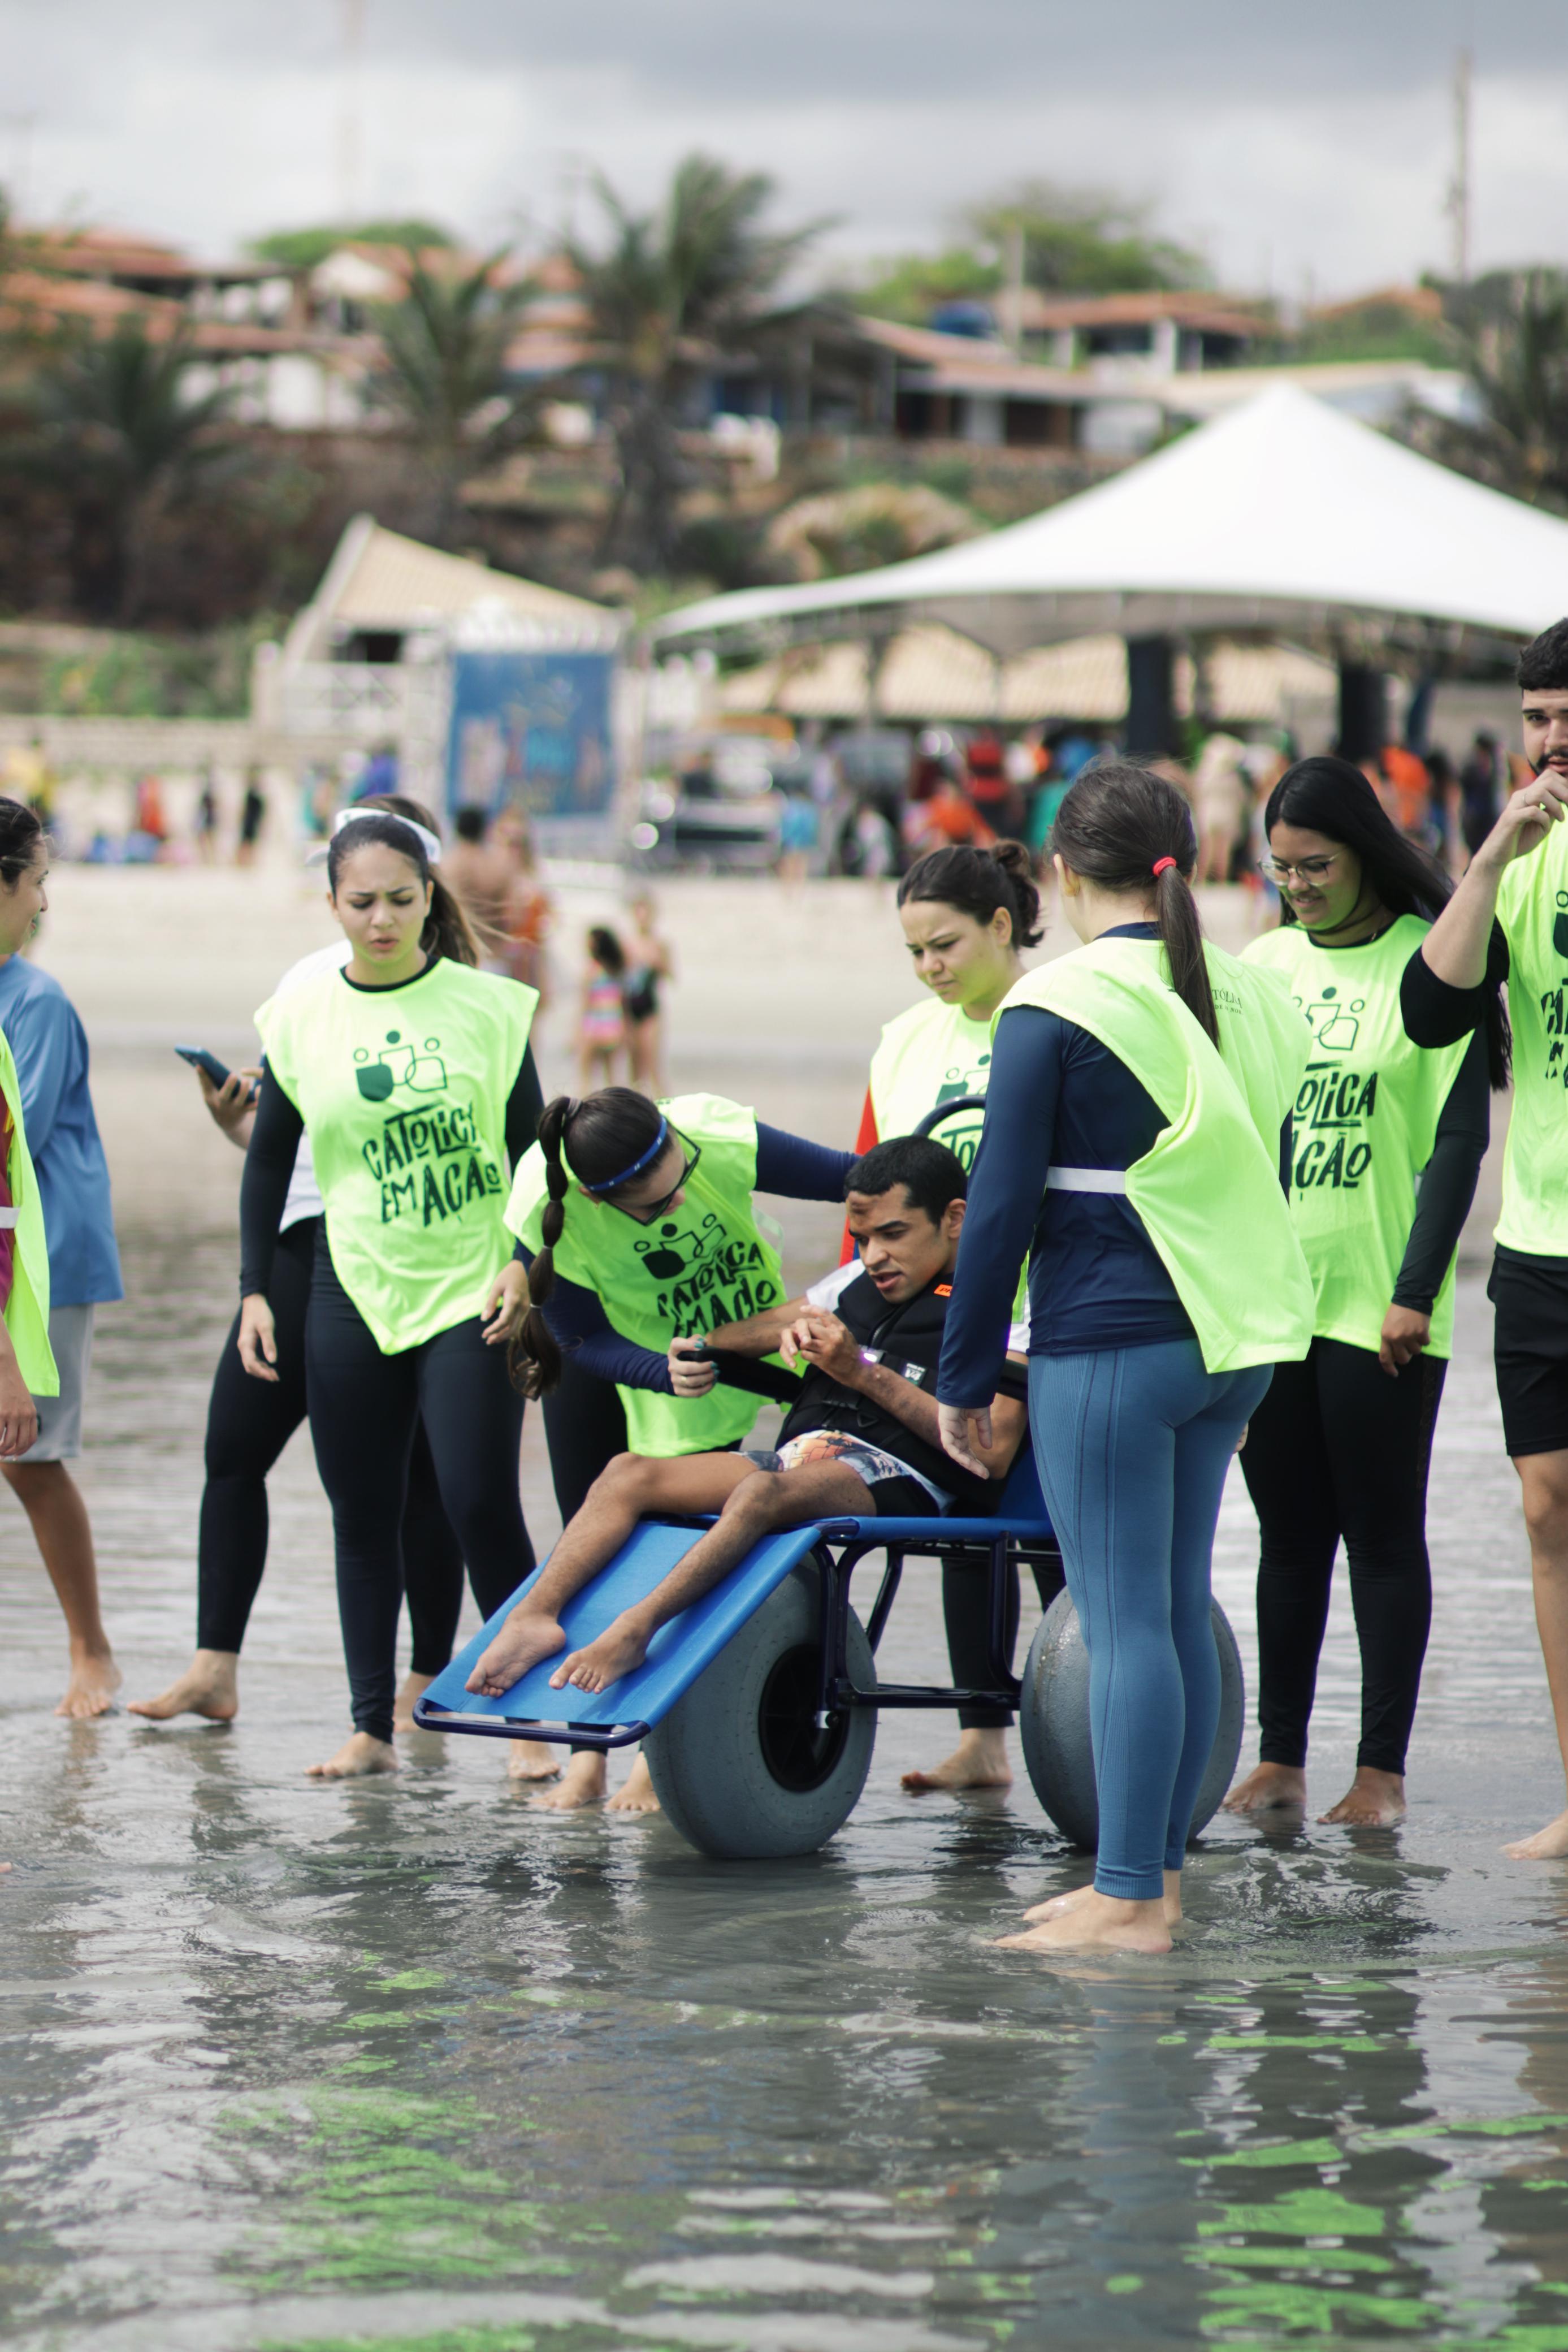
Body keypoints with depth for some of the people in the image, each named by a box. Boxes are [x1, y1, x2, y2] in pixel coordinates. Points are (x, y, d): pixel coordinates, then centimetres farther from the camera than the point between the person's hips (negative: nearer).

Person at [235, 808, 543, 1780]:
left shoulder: (488, 1007, -3)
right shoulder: (301, 1018, 2)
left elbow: (531, 1146, 3)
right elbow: (271, 1159, 10)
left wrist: (524, 1264, -7)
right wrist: (254, 1290, 5)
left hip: (470, 1294, -2)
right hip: (355, 1294, 3)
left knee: (482, 1506, -9)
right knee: (363, 1516, 5)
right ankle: (373, 1727, 13)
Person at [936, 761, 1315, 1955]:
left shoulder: (1055, 1009, -10)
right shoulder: (1253, 1002, 10)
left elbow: (1004, 1206, -9)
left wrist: (964, 1376, -1)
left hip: (1108, 1343, -7)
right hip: (1230, 1344, 7)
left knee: (1124, 1620, -5)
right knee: (1179, 1609, 13)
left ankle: (1129, 1899, -3)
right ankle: (1157, 1869, 18)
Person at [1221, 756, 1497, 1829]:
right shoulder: (1262, 965, 11)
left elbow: (1457, 1137, -8)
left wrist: (1415, 1291, -13)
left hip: (1378, 1308, -5)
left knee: (1384, 1538, 1)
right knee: (1290, 1537, 9)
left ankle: (1383, 1769, 6)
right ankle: (1281, 1758, 15)